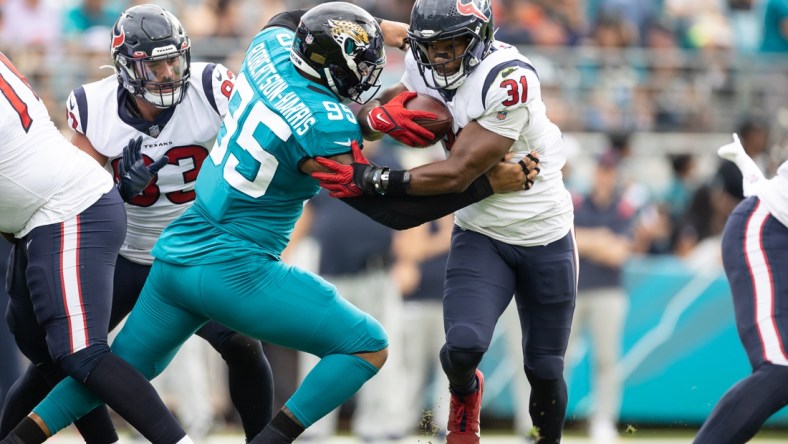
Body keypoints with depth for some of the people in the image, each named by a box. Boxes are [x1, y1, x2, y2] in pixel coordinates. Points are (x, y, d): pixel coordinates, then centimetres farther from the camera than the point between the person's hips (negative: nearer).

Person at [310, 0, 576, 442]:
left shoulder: (508, 81, -28)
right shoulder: (425, 72, -8)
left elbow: (458, 175, -29)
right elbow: (369, 111, 4)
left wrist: (371, 180, -30)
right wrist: (380, 115, -21)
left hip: (545, 238, -3)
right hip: (481, 235, 3)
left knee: (544, 369, 8)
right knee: (464, 345, -20)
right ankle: (464, 392, 15)